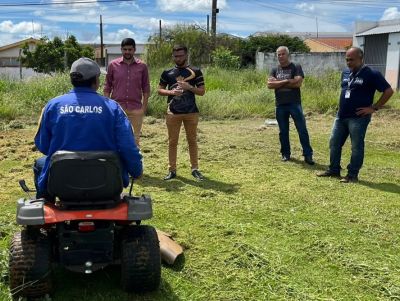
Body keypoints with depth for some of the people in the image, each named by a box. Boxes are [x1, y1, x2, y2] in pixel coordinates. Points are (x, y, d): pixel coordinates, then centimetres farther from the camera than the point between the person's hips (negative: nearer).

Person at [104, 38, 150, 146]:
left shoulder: (142, 66, 2)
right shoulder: (113, 65, 2)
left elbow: (146, 88, 6)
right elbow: (107, 87, 5)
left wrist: (144, 107, -1)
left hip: (136, 110, 0)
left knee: (135, 139, 9)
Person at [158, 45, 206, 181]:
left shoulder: (195, 72, 3)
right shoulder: (167, 73, 7)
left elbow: (202, 91, 2)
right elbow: (160, 90, 10)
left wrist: (189, 87, -15)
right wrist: (171, 92, -10)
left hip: (191, 112, -1)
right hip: (173, 112, 1)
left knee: (192, 141, 6)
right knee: (172, 142, 4)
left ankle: (195, 169, 15)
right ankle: (172, 170, 12)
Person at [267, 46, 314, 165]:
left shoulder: (296, 67, -1)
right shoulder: (275, 70, 11)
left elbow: (298, 83, -16)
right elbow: (269, 84, -4)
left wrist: (278, 83, -9)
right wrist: (286, 81, -13)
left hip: (294, 103, -3)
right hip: (280, 105, 4)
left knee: (302, 130, -3)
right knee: (283, 131, 11)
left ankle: (308, 155, 3)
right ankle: (285, 154, 23)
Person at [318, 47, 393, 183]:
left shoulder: (371, 74, -11)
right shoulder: (345, 73, 11)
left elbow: (388, 91, -11)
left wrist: (374, 108, -12)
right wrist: (342, 106, 15)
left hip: (358, 118, -7)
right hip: (341, 116, 7)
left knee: (356, 147, 1)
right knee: (334, 143, 11)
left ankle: (352, 175, 10)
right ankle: (334, 170, 24)